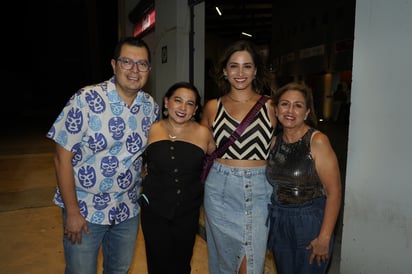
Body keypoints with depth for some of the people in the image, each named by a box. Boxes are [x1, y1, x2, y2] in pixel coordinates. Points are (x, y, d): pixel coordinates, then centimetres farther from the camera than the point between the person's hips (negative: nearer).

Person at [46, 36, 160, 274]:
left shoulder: (151, 107, -4)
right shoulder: (85, 100, -18)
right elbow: (63, 158, -15)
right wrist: (72, 212, -13)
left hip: (128, 209, 4)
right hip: (84, 209, -4)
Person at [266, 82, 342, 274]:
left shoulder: (317, 141, -15)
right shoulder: (274, 141, 1)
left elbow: (333, 192, -16)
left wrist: (324, 238, -17)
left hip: (309, 223, -5)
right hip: (278, 222, 5)